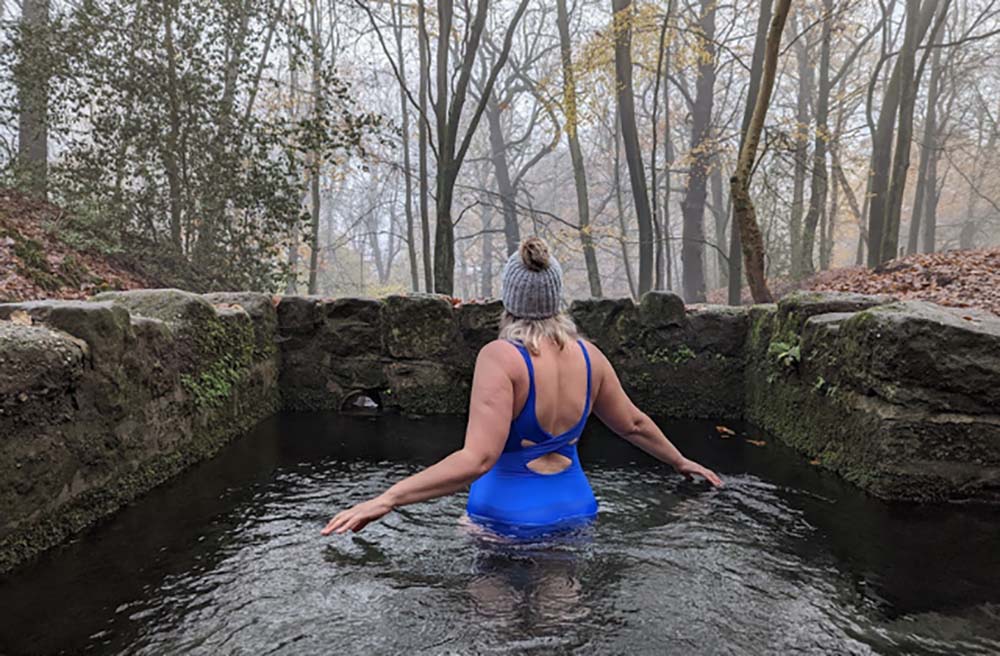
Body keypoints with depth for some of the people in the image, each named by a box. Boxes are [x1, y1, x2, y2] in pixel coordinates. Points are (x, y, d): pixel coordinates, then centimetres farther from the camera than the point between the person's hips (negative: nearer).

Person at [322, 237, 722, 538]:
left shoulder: (501, 357, -19)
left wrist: (386, 499, -23)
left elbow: (477, 459, -26)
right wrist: (681, 463, 31)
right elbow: (633, 424, 13)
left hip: (507, 520, -5)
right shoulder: (587, 355, 0)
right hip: (576, 511, 6)